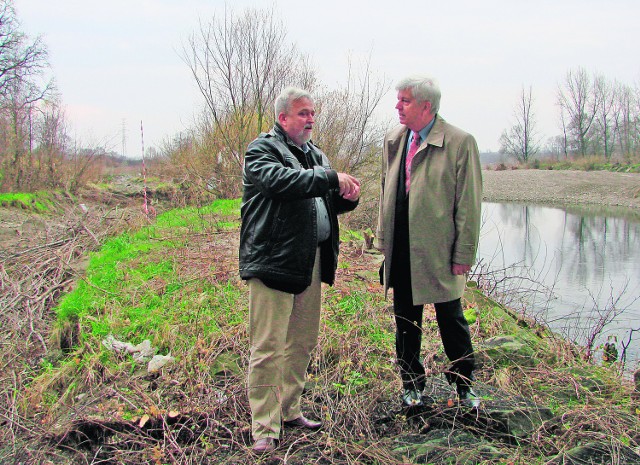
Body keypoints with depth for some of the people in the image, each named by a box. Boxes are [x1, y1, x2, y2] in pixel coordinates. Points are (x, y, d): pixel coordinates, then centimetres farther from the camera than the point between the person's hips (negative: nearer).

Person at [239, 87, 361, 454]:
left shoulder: (315, 154, 20)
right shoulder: (262, 149, -3)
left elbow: (327, 202, 23)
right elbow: (281, 180, -24)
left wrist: (347, 196, 1)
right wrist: (331, 178, -22)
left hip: (311, 261, 8)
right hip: (273, 260, -8)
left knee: (303, 342, 14)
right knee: (268, 347, -5)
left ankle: (289, 410, 29)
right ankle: (265, 428, 4)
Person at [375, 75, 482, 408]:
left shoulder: (460, 142, -9)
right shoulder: (393, 140, 8)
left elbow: (468, 203, -9)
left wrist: (463, 254, -10)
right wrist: (383, 238, 12)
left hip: (439, 252, -5)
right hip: (400, 252, 5)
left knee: (452, 321, 9)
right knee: (405, 321, 14)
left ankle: (464, 385, 28)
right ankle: (412, 385, 30)